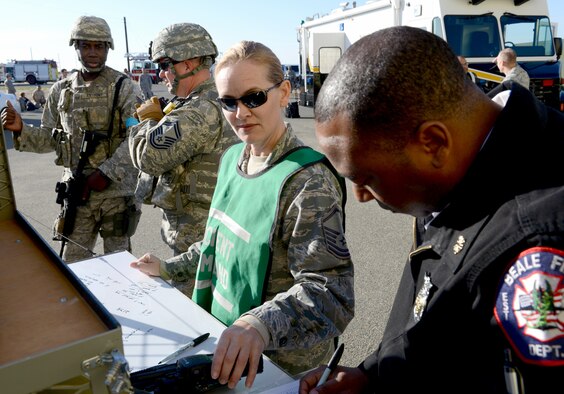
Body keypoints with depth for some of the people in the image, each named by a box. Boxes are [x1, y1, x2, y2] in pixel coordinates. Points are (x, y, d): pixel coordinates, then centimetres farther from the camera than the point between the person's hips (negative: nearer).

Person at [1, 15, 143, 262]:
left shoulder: (123, 87, -6)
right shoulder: (61, 91, 8)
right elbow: (50, 138, 15)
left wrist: (106, 173, -19)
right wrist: (20, 130, -3)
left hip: (116, 189, -3)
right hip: (78, 191, 4)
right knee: (72, 262, 11)